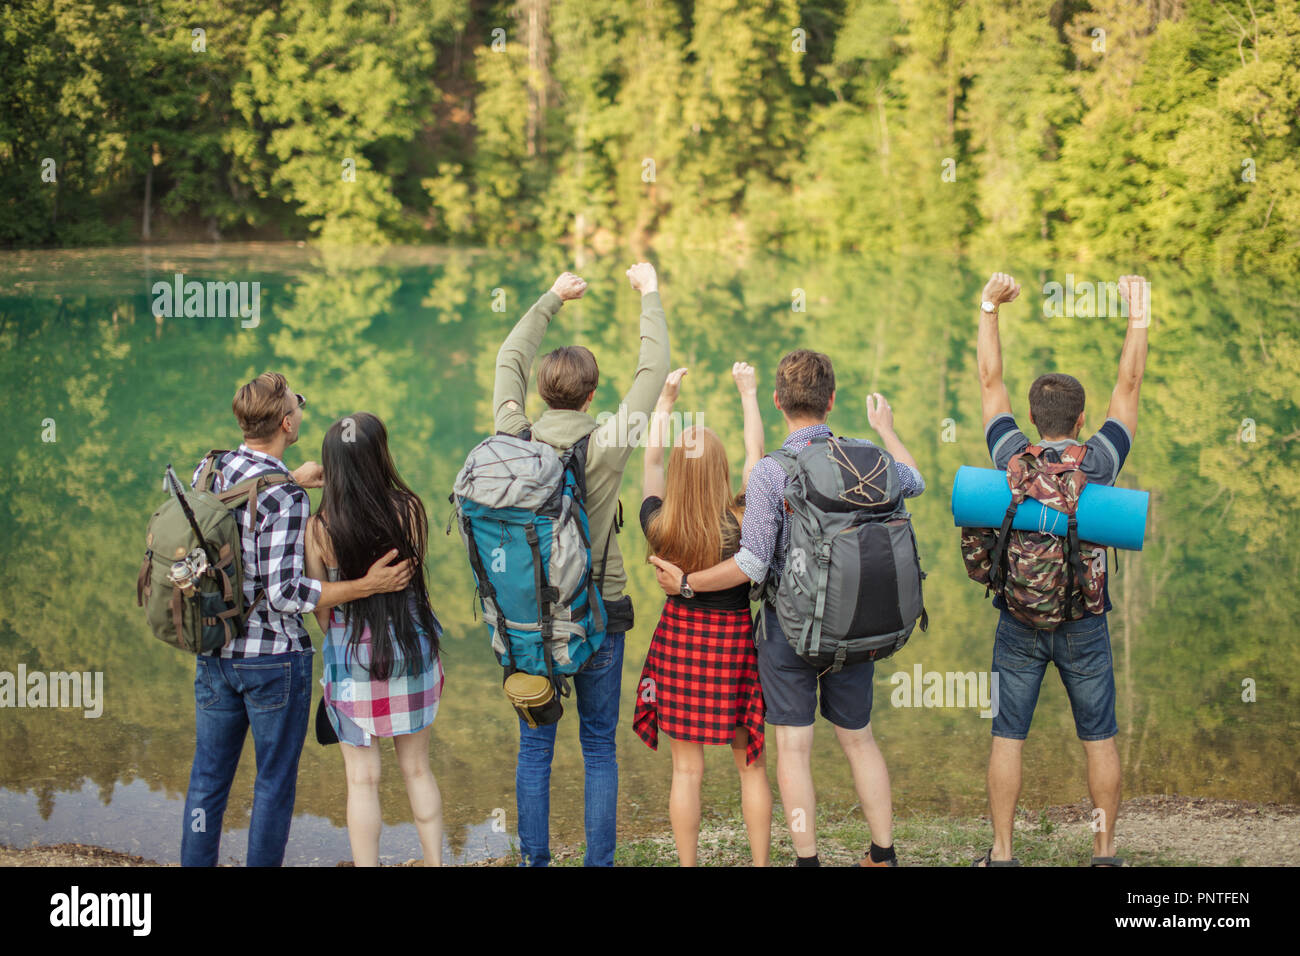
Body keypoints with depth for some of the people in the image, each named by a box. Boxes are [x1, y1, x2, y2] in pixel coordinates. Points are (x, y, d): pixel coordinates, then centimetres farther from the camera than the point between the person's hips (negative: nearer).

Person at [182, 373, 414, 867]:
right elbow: (285, 593, -24)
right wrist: (366, 586, -20)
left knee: (208, 777, 14)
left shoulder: (208, 470, -1)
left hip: (214, 653, 6)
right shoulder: (285, 498, -21)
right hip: (273, 658, -6)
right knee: (274, 781, 8)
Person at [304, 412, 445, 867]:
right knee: (417, 768, 17)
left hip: (352, 659, -2)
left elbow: (320, 610, -5)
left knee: (362, 779, 6)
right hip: (413, 652, 2)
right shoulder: (410, 510, -11)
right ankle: (435, 860, 24)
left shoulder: (319, 528, -13)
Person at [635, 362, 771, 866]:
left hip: (679, 639, 1)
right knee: (750, 765, 11)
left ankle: (688, 864, 14)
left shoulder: (659, 527, -14)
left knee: (686, 769, 8)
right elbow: (755, 457, -4)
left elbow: (651, 458, 3)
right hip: (735, 639, -1)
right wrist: (748, 394, 7)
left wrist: (664, 400, 13)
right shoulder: (742, 525, -18)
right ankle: (760, 862, 17)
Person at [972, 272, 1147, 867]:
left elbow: (991, 383, 5)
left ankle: (1002, 854, 6)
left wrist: (989, 309, 11)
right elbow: (1128, 387, 4)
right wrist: (1138, 317, 12)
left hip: (1019, 622, 0)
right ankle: (1105, 851, 13)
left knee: (1008, 738, 5)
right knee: (1100, 739, 9)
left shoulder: (1012, 456, -5)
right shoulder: (1098, 460, -7)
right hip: (1085, 623, 0)